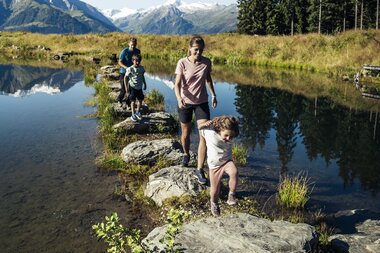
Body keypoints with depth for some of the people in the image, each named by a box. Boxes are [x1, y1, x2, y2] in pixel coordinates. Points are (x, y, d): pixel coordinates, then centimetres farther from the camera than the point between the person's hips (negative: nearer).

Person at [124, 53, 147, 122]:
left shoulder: (141, 68, -1)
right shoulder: (130, 69, -16)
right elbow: (125, 77, -10)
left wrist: (144, 84, 16)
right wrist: (126, 87, -11)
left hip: (139, 87, 5)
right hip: (132, 87, -5)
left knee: (140, 100, 13)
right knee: (133, 101, -1)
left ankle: (138, 112, 33)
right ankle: (133, 115, 7)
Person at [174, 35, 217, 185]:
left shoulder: (206, 62, -4)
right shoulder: (182, 63, -12)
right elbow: (177, 84, -16)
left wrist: (213, 95, 14)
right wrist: (179, 98, -34)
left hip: (202, 102, 1)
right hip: (185, 102, -1)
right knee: (186, 134, 14)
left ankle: (200, 170, -2)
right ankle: (186, 154, 47)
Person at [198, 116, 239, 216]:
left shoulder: (230, 138, -16)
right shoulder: (210, 133, -25)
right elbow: (200, 128, -6)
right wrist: (205, 124, -22)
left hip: (227, 161, 1)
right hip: (214, 165, -1)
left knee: (234, 172, -34)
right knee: (215, 190, 9)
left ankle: (232, 194, -12)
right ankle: (214, 203, 43)